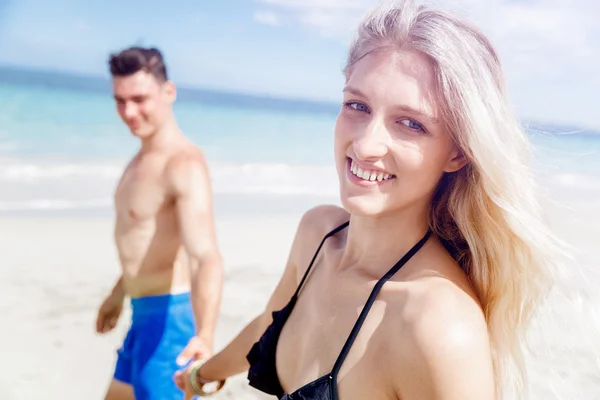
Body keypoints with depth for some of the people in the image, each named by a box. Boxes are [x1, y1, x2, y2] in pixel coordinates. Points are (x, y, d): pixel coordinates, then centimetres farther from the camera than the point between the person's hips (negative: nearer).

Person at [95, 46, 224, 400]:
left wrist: (204, 337, -52)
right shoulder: (144, 159, 8)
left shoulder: (184, 165, -23)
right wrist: (120, 292, 32)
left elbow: (207, 257, -37)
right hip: (144, 315, 10)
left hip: (170, 316, -10)